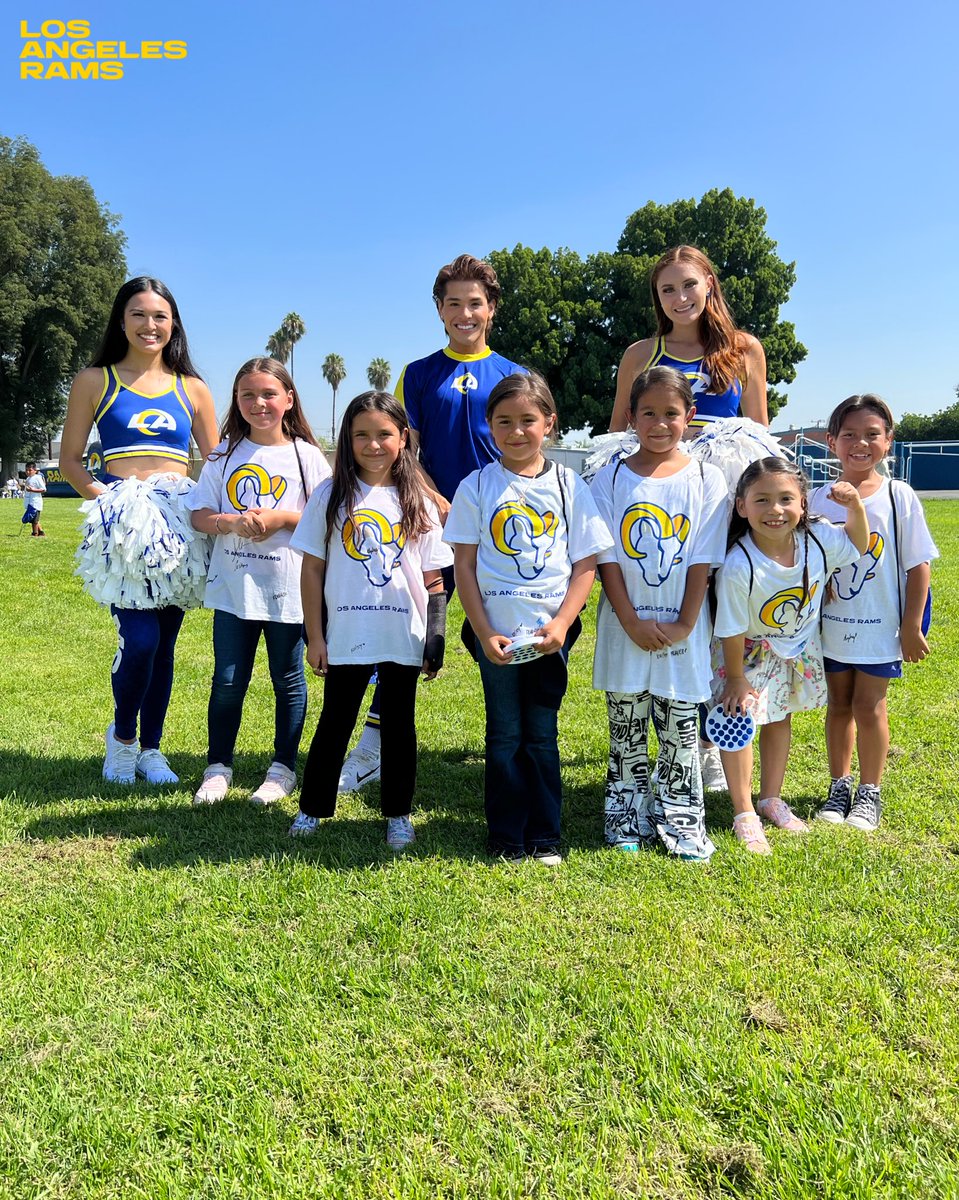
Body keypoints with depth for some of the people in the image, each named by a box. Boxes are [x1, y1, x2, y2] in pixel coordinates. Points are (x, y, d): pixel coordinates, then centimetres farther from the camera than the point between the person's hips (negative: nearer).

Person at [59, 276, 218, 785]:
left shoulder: (192, 389, 13)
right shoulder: (95, 381, 8)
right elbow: (69, 459, 8)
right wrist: (102, 497, -9)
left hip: (178, 524, 3)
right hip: (123, 526, -2)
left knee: (163, 644, 6)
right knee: (140, 639, -14)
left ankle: (150, 748, 21)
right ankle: (122, 737, 11)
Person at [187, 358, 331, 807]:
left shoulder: (307, 456, -1)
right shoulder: (225, 454, 6)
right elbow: (198, 514, 3)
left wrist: (281, 518, -18)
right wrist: (230, 522, -17)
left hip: (287, 588, -2)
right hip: (232, 585, 2)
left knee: (288, 681, 10)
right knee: (227, 681, 8)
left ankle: (283, 767, 24)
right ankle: (218, 766, 23)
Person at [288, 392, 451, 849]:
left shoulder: (417, 503, 2)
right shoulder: (330, 497, -1)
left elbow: (433, 579, 4)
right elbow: (312, 570, 0)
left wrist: (436, 639, -2)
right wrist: (315, 637, -3)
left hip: (404, 639, 1)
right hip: (345, 636, -1)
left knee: (399, 725, 11)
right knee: (335, 722, 11)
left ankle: (398, 814, 25)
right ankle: (312, 807, 26)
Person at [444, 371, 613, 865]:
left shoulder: (568, 485, 3)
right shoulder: (477, 487, 1)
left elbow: (586, 564, 1)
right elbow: (464, 565, 0)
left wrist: (561, 624, -10)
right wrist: (484, 632, -8)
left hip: (550, 633, 0)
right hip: (497, 633, 0)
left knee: (541, 736, 7)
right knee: (504, 737, 7)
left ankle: (544, 837, 19)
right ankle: (506, 838, 18)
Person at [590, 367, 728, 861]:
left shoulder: (706, 479, 0)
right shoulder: (612, 478, 0)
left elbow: (702, 561, -2)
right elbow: (608, 558, -3)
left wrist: (683, 624, -9)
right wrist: (633, 622, -11)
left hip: (682, 630, 0)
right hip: (625, 626, 1)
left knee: (680, 731, 7)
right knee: (626, 732, 9)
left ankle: (681, 825, 20)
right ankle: (628, 824, 22)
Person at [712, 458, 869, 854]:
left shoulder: (818, 539, -21)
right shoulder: (739, 567, -35)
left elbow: (858, 543, 2)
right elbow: (733, 632, -24)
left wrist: (855, 506, -16)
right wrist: (736, 678, -13)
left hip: (800, 648, 5)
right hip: (751, 652, -4)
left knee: (779, 720, 18)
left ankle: (771, 799, 35)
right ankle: (744, 814, 9)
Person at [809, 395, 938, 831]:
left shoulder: (899, 497, -7)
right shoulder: (818, 500, -2)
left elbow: (918, 565, -5)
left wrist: (912, 627, -6)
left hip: (880, 628, -2)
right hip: (830, 627, 2)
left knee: (869, 707, 4)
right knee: (839, 705, 13)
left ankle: (870, 792, 22)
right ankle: (839, 787, 28)